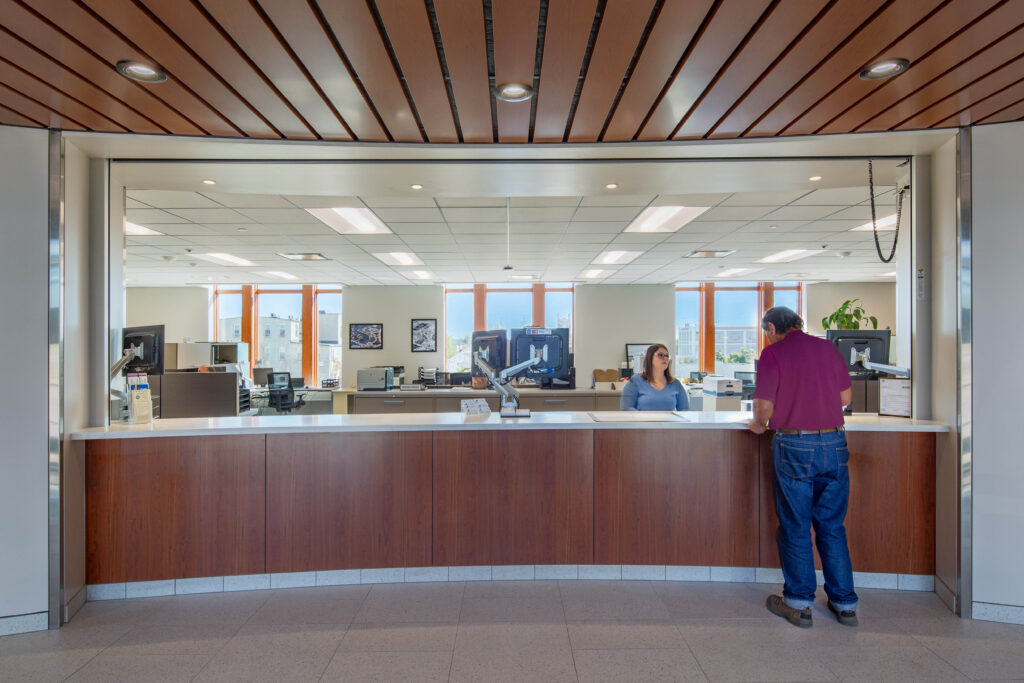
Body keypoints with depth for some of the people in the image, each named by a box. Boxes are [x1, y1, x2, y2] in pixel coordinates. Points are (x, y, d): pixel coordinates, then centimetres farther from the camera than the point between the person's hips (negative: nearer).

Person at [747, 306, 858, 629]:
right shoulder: (828, 348, 9)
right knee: (832, 526, 15)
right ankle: (844, 603, 23)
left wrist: (758, 424, 9)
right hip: (834, 444, 5)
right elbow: (846, 397, 14)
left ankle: (799, 604, 16)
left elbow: (764, 405, -11)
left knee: (795, 527, 7)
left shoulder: (773, 353, -6)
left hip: (794, 446, -5)